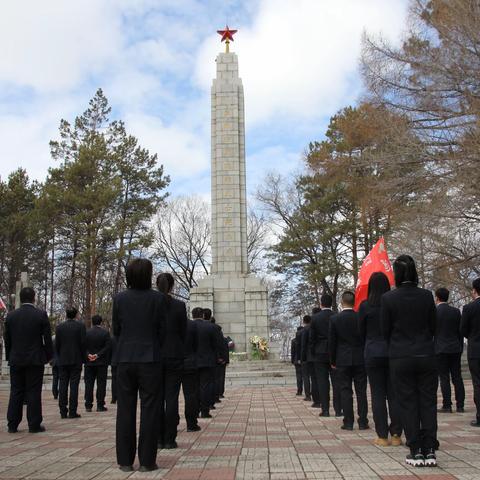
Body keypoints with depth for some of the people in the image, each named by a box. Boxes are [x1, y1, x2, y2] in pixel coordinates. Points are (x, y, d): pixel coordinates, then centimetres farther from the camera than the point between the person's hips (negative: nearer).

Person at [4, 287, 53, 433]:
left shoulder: (11, 316, 2)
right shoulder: (41, 315, -7)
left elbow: (6, 339, 7)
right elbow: (47, 339, -6)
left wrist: (9, 357, 15)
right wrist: (48, 356, 5)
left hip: (16, 360, 3)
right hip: (35, 360, -3)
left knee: (16, 392, 9)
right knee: (34, 392, 1)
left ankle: (12, 425, 10)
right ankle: (34, 424, 3)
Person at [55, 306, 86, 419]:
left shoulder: (59, 327, 3)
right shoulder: (80, 326, -4)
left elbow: (57, 345, 3)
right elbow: (83, 343, -7)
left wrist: (59, 357, 13)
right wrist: (83, 358, 2)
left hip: (62, 361, 2)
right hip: (76, 360, -2)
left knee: (63, 385, 6)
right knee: (74, 385, -1)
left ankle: (63, 412, 6)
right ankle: (72, 412, -3)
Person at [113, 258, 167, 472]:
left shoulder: (119, 299, -1)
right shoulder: (157, 298, -7)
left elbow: (116, 330, 6)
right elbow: (162, 330, -2)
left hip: (125, 360, 2)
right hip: (150, 359, -2)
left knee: (125, 410, 8)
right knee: (149, 410, 4)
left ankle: (125, 461, 11)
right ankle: (147, 460, 5)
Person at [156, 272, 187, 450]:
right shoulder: (179, 306, -6)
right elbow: (183, 332, -1)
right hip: (174, 356, -2)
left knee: (157, 399, 8)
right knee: (172, 398, 2)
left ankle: (158, 439, 10)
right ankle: (169, 439, 3)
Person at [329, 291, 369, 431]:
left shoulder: (334, 319, -5)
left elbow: (332, 342, -2)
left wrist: (333, 361, 8)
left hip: (343, 360, -1)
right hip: (360, 359, 1)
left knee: (345, 391, 3)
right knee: (361, 391, 5)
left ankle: (348, 422, 2)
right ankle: (363, 422, 6)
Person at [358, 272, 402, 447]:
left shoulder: (365, 306, -6)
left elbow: (361, 331, 4)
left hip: (373, 354, -1)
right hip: (393, 353, 2)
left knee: (378, 395, 4)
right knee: (394, 394, 8)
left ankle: (382, 437, 4)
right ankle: (396, 435, 9)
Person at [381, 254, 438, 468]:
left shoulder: (388, 298, -9)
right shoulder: (426, 296, -3)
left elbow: (385, 330, -2)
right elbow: (433, 327, 5)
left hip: (400, 358, -2)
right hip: (426, 356, 2)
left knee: (408, 404, 5)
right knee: (428, 402, 9)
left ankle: (416, 452, 7)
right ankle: (429, 451, 9)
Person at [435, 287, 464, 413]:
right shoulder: (456, 311, 5)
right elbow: (461, 331, 7)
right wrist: (460, 348, 15)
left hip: (441, 349, -4)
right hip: (455, 349, 4)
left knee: (444, 378, -2)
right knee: (457, 378, 6)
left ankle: (447, 405, -2)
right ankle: (460, 405, 6)